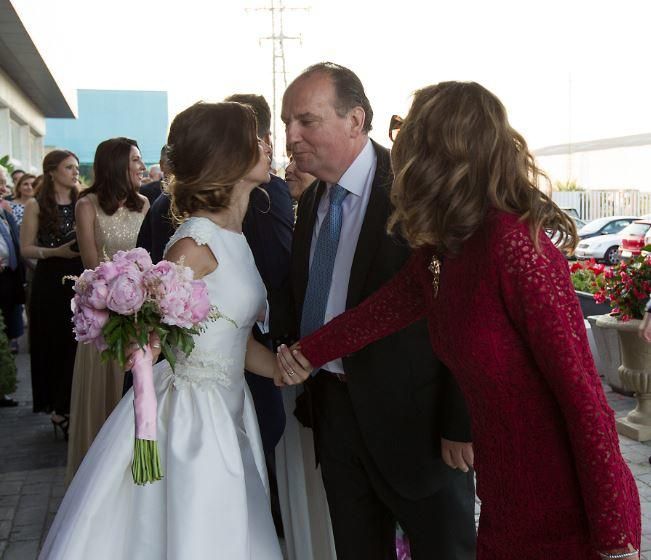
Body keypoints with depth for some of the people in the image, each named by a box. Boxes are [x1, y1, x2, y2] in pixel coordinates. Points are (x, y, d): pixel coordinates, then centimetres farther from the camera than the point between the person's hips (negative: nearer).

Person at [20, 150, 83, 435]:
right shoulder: (36, 206, -1)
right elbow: (26, 249, -2)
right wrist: (56, 252, -16)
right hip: (50, 283, -2)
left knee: (78, 343, 1)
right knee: (55, 344, 4)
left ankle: (71, 407, 16)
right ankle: (58, 408, 17)